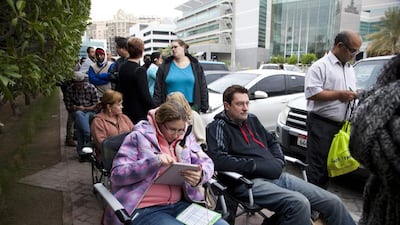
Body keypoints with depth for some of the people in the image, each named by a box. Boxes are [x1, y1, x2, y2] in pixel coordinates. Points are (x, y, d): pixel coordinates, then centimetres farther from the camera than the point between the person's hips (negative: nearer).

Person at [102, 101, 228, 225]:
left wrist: (200, 176, -19)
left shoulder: (186, 138, 10)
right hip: (144, 209, -5)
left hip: (180, 204, 5)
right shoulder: (138, 137, -4)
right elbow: (117, 174, -10)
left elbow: (206, 163, 6)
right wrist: (153, 162, -24)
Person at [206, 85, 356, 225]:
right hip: (249, 182, -7)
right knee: (300, 203, -31)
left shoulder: (251, 119, 19)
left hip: (276, 176, 7)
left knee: (333, 202, -4)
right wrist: (255, 165, -14)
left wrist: (278, 162, 8)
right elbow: (216, 159, -18)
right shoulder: (218, 127, -3)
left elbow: (272, 142, 29)